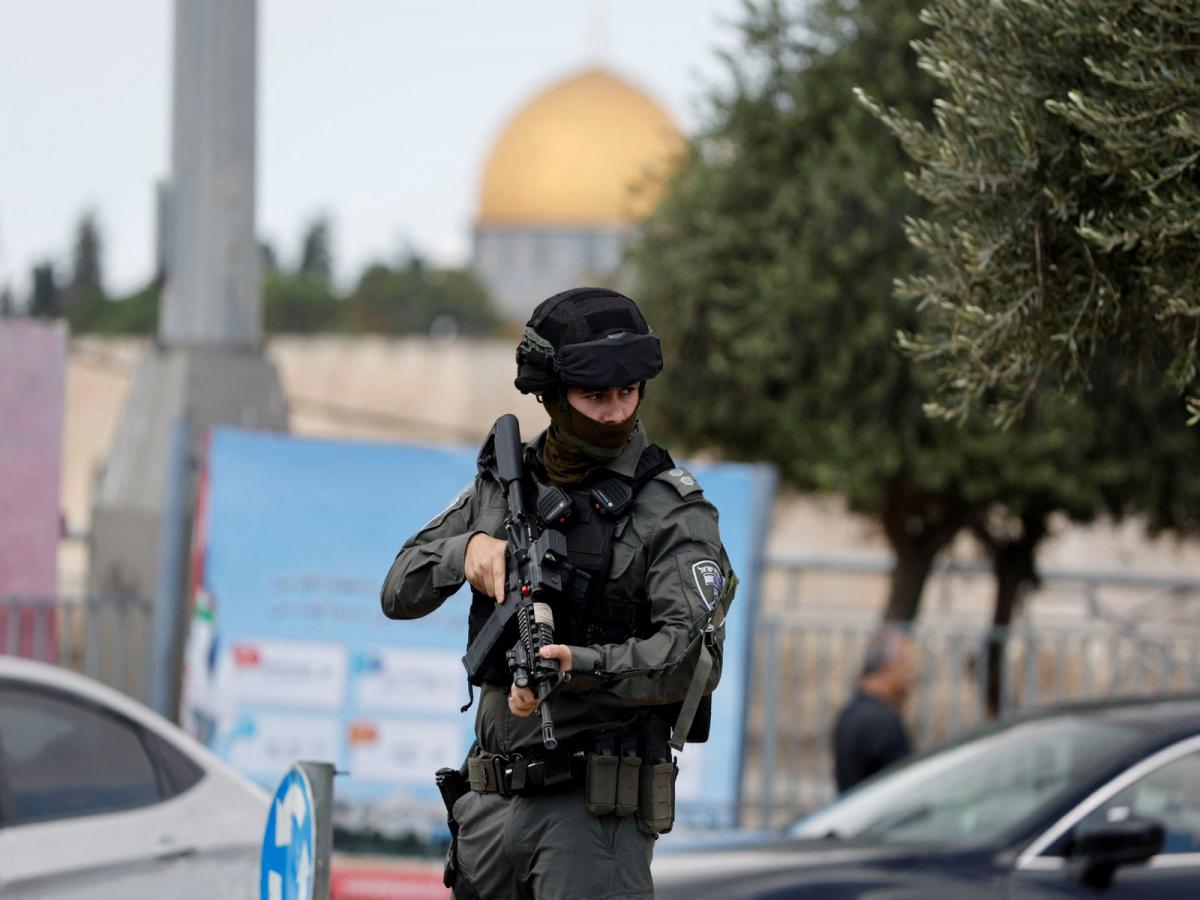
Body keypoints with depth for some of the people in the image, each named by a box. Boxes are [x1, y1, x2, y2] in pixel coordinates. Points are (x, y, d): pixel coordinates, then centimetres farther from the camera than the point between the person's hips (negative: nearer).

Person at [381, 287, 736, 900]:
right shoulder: (500, 486, 12)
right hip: (493, 802, 6)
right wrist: (469, 548, -9)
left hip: (598, 805, -6)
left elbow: (695, 658, -17)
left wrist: (580, 667, -32)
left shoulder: (672, 510, -6)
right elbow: (400, 592, 11)